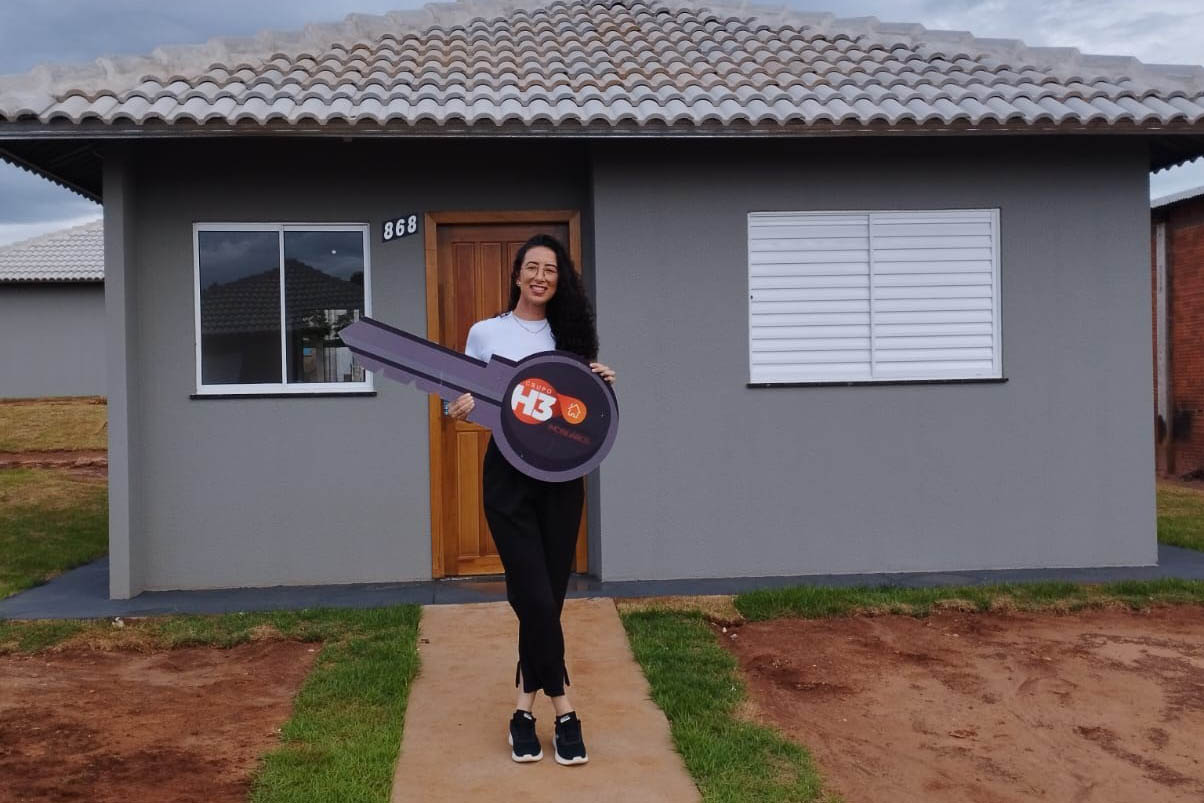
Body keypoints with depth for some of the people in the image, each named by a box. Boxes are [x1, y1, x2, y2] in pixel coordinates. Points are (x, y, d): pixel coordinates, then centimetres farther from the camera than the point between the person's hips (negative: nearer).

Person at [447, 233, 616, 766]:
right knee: (535, 597, -9)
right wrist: (462, 409, -16)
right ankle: (561, 708, 5)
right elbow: (464, 400, 7)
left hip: (561, 473, 2)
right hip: (509, 473, -2)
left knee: (548, 598, 6)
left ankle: (525, 707, 20)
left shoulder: (569, 335, 8)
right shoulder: (484, 333, 3)